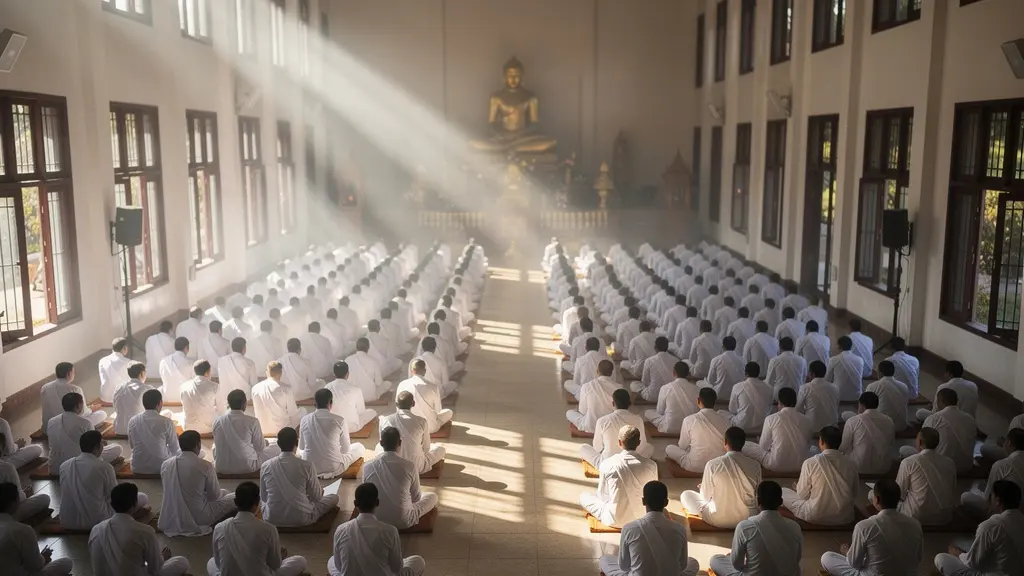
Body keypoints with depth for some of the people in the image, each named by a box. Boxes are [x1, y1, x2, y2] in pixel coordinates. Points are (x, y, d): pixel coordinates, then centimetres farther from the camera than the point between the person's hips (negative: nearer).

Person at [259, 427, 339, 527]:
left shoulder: (266, 466, -9)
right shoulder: (306, 466, -16)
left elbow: (263, 497, 4)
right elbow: (317, 496, -5)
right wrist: (321, 490, 19)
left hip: (272, 518, 3)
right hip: (301, 519, -3)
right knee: (334, 497, 17)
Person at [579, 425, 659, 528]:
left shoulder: (607, 464, -15)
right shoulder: (650, 464, -12)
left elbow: (602, 495, -2)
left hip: (614, 520, -2)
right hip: (643, 519, 2)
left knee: (583, 496, 21)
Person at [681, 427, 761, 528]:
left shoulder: (713, 464, -19)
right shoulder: (755, 465, -11)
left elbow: (705, 496, -8)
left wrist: (702, 487, 15)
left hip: (719, 519, -4)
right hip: (748, 518, 4)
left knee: (686, 495, 16)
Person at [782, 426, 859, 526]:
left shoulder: (810, 463, -15)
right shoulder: (851, 464, -5)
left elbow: (803, 495, -7)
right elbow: (854, 494, 7)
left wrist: (798, 486, 15)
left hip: (816, 517, -4)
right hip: (845, 518, 4)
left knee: (782, 492, 15)